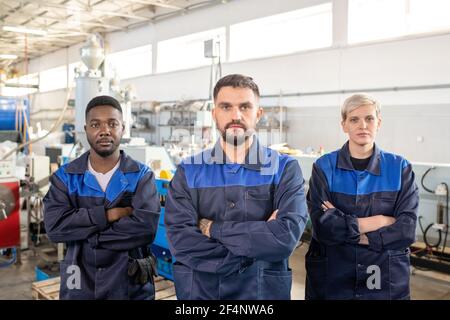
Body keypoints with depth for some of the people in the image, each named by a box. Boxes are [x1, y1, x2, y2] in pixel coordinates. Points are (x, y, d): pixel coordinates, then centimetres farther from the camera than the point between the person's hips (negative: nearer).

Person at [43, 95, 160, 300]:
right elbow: (54, 226, -14)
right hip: (79, 287, 2)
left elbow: (145, 228, -20)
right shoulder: (65, 176, 0)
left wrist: (83, 233, -15)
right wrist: (107, 215, -20)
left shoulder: (142, 176, -6)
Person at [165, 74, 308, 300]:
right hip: (197, 291, 1)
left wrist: (213, 228, -16)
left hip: (262, 291, 0)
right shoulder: (188, 172, -3)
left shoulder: (285, 169, -7)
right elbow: (179, 240, -15)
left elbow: (286, 237, -21)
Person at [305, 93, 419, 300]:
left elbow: (407, 230, -11)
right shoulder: (324, 167, -7)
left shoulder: (400, 168, -3)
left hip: (387, 279, 1)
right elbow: (322, 226, -17)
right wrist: (379, 221, -14)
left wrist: (344, 229, -16)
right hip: (331, 277, -1)